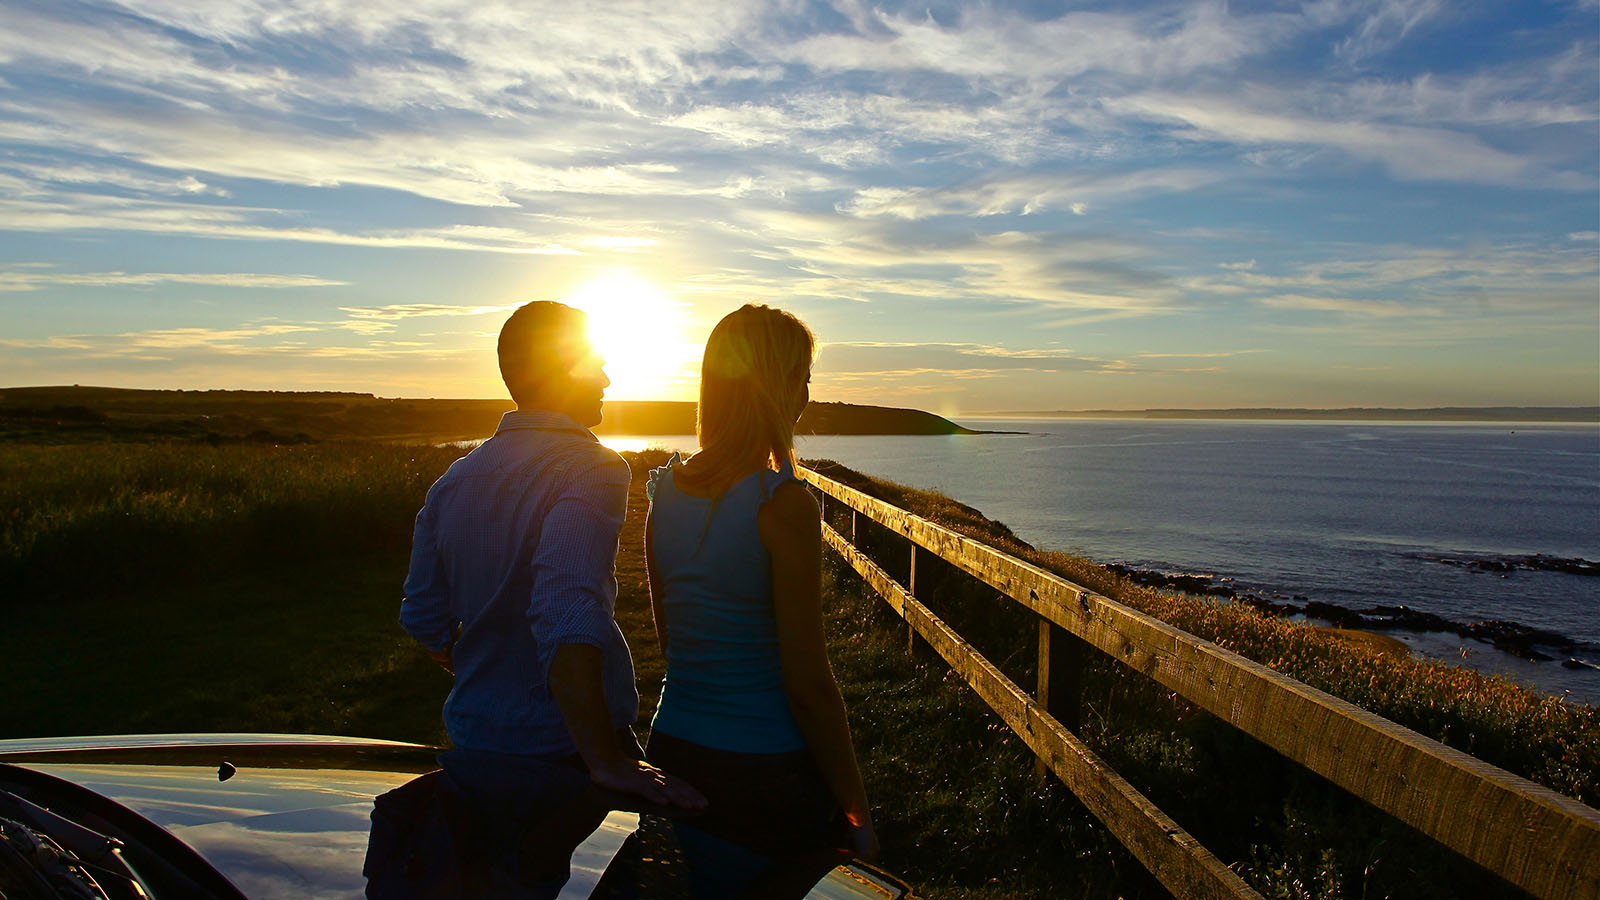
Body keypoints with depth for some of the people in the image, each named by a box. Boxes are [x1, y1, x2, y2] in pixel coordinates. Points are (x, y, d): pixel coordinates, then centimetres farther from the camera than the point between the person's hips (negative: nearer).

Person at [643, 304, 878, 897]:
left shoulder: (664, 490, 1)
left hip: (674, 756, 7)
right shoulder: (784, 505, -20)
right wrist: (858, 815, -7)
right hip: (766, 775, -7)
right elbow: (809, 685, -18)